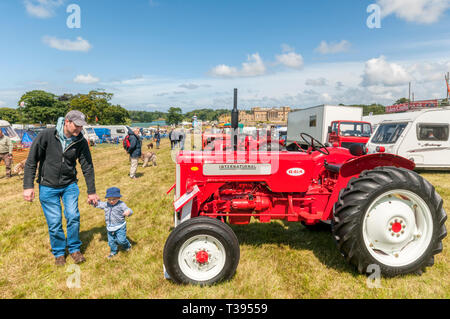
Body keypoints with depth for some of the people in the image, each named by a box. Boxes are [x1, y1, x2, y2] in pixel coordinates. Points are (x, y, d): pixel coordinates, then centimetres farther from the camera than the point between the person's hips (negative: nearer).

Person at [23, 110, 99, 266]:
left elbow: (87, 167, -2)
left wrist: (91, 192, 1)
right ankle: (59, 253, 25)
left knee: (73, 217, -3)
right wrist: (28, 186, -13)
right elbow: (31, 161, -9)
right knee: (54, 222, 2)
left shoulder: (81, 141, -9)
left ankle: (75, 249, 20)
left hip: (70, 185, 2)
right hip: (48, 187, -2)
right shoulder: (46, 135, -16)